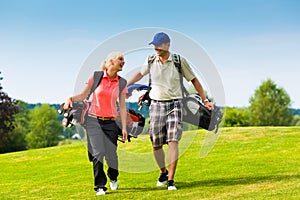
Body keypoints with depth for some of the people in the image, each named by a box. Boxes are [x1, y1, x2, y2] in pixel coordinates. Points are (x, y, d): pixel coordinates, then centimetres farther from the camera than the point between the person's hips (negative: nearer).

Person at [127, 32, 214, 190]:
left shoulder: (179, 61, -5)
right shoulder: (151, 61, 2)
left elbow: (194, 80, 4)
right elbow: (140, 74, 21)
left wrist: (205, 100, 6)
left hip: (174, 104, -2)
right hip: (156, 105, 3)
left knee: (173, 141, -14)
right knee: (156, 144, 4)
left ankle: (171, 180, -10)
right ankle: (163, 172, 29)